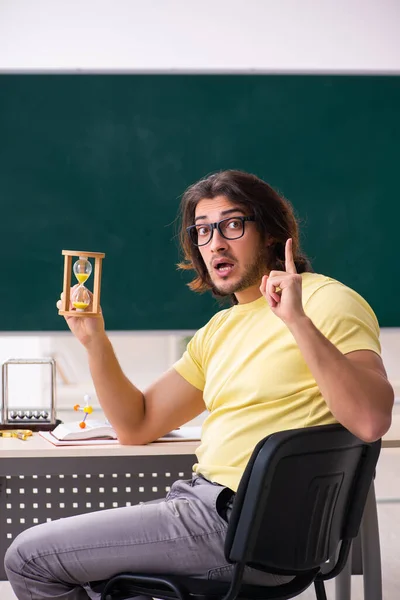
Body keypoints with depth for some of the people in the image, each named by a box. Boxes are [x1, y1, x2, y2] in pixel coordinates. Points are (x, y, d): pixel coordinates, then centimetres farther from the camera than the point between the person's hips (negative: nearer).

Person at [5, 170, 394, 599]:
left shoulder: (326, 301, -9)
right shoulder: (220, 329, 17)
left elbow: (372, 420, -26)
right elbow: (136, 426, 17)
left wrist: (298, 320, -30)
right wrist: (94, 341, 5)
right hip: (201, 498, 9)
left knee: (29, 557, -4)